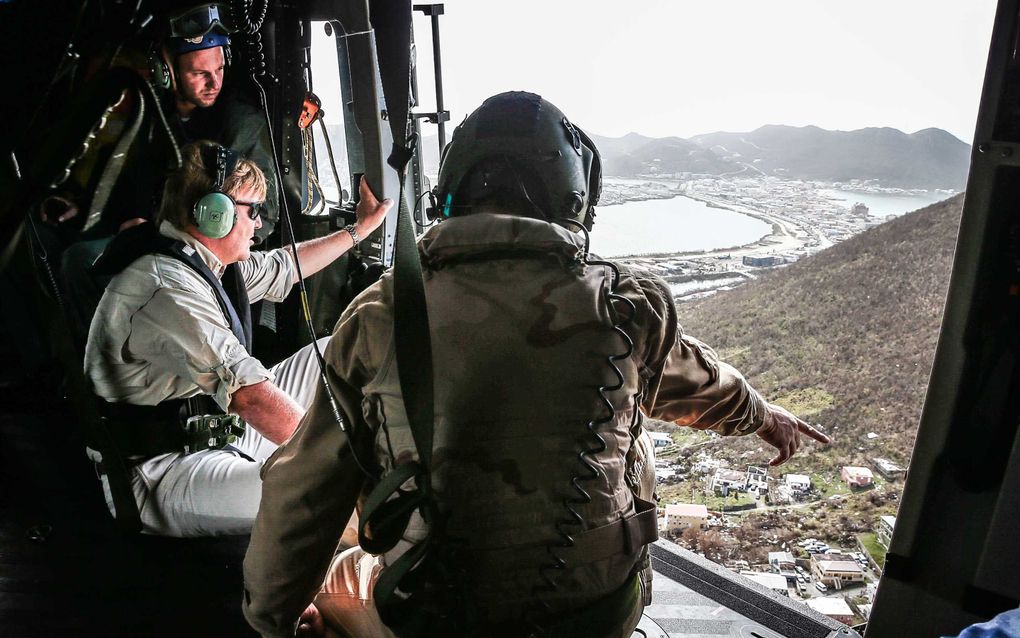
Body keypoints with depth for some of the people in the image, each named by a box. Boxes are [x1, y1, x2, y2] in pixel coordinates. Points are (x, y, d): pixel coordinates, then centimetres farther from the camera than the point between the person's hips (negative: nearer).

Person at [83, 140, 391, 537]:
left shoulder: (203, 262, 4)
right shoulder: (168, 289, -26)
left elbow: (282, 268, 21)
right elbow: (251, 397, -32)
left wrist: (360, 228, 28)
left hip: (220, 436, 10)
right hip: (161, 476, -10)